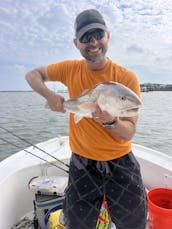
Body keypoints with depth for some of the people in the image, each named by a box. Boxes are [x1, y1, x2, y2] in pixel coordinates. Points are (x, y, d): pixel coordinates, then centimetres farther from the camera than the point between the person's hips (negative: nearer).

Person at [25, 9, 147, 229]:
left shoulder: (127, 78, -14)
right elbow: (32, 74, 6)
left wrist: (111, 121, -34)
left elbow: (129, 132, -13)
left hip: (120, 163, 0)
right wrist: (49, 95, -12)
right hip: (82, 163, 2)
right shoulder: (71, 69, -6)